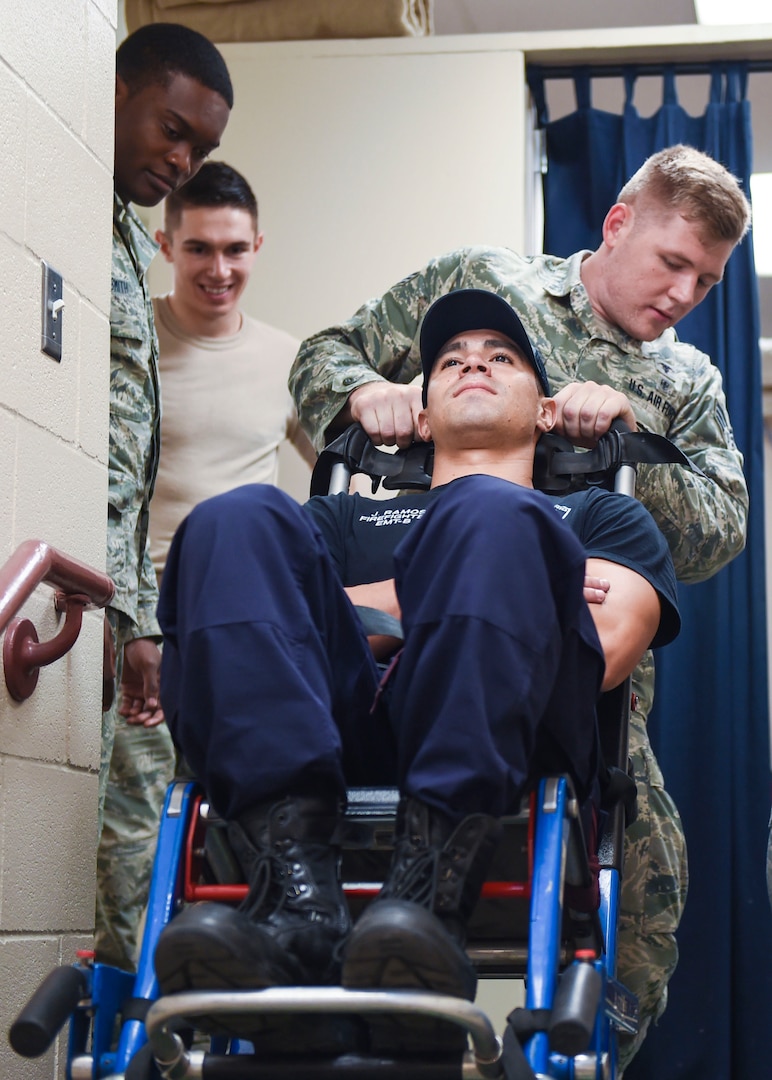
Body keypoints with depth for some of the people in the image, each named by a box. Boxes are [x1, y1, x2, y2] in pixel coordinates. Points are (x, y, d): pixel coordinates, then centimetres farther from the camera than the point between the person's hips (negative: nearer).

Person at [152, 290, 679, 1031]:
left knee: (490, 514, -28)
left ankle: (429, 897, -49)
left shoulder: (600, 517, 36)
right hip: (333, 730, 2)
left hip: (508, 747, -2)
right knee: (238, 519, -22)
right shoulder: (346, 517, 40)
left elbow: (607, 644, 12)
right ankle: (297, 895, -43)